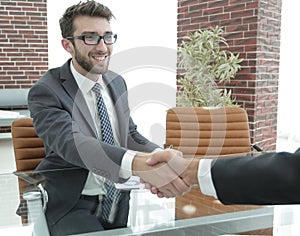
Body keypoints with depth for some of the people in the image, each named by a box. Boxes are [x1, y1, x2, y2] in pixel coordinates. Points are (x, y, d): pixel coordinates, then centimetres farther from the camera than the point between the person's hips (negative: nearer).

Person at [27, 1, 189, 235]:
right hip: (72, 205, -5)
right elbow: (70, 142, -30)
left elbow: (130, 135, 9)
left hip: (120, 198, 5)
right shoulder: (46, 91, -13)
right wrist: (139, 163, -47)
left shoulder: (117, 82, 7)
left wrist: (160, 156, -15)